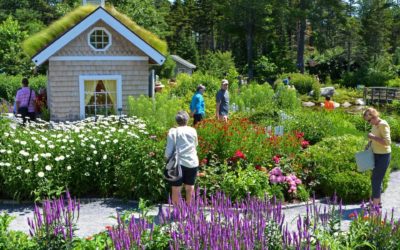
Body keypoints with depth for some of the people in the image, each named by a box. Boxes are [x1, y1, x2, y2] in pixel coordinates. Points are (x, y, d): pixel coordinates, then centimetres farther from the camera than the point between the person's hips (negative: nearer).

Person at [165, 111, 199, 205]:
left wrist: (167, 157, 12)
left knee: (176, 189, 6)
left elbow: (169, 149, -5)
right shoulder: (193, 131, 6)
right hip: (193, 162, 3)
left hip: (179, 163, -3)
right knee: (190, 187, 16)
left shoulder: (173, 131, -3)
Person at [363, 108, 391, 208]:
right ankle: (378, 201, 30)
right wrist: (370, 142, 6)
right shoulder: (375, 125, 7)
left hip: (383, 156, -9)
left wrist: (373, 137, -25)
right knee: (375, 179, 17)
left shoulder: (383, 125, -20)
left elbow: (387, 142, -27)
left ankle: (375, 205, 1)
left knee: (376, 180, -6)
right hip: (376, 155, 9)